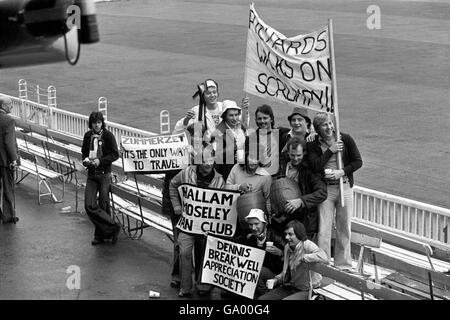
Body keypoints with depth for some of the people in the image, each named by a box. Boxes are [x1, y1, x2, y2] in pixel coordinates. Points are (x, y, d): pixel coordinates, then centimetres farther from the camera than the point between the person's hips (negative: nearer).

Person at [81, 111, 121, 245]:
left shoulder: (108, 135, -6)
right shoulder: (88, 136, 7)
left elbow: (115, 155, -6)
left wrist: (100, 161, -17)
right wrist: (85, 160, -2)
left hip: (104, 174, -4)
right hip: (91, 174, 4)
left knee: (103, 206, 2)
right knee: (89, 205, -8)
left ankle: (100, 234, 16)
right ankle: (112, 227, 0)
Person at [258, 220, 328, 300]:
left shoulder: (307, 245, -14)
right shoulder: (287, 247, 10)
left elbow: (324, 258, -34)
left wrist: (302, 257, -26)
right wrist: (276, 279, 7)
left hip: (304, 291, -8)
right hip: (287, 287, 8)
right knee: (261, 299, -1)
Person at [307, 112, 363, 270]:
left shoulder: (346, 139, 1)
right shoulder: (313, 145, 0)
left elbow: (358, 161, 0)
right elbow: (315, 166, -14)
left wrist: (342, 172, -13)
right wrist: (330, 150, -14)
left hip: (345, 187, 1)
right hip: (325, 188, -1)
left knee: (344, 228, 8)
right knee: (323, 229, -3)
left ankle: (343, 265, 18)